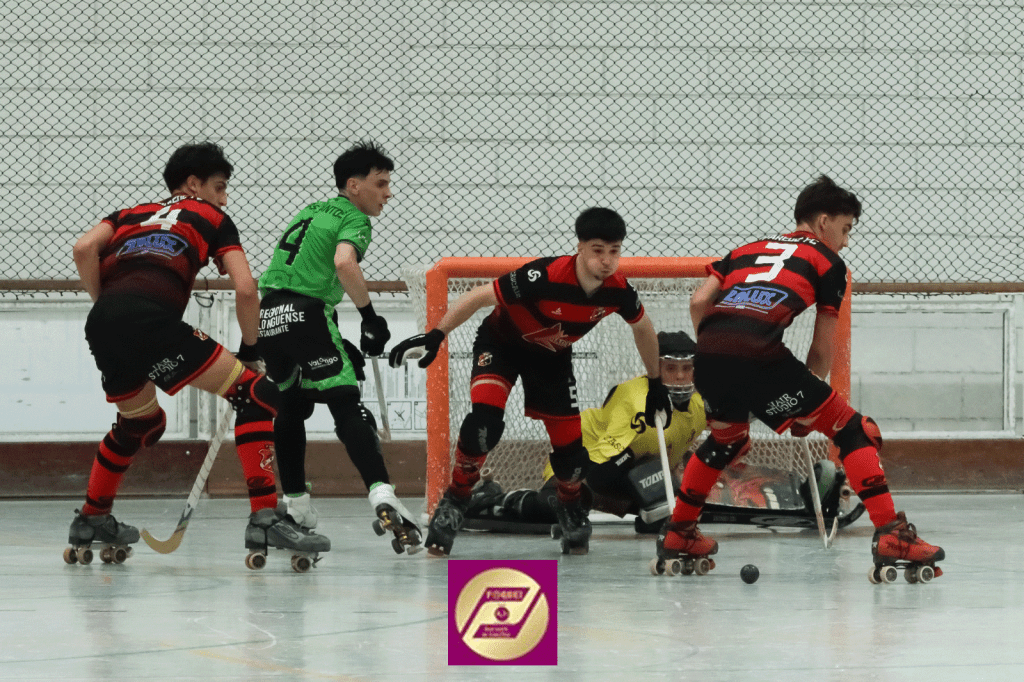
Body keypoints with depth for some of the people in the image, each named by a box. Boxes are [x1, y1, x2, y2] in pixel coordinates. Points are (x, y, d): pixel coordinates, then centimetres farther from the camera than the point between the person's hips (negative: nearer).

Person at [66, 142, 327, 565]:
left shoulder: (133, 214, 34)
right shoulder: (211, 218, 23)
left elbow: (84, 249, 13)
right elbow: (245, 289, 10)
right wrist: (249, 350, 23)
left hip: (102, 323, 6)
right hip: (150, 316, -6)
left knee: (142, 423, 33)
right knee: (256, 396, -2)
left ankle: (91, 523, 41)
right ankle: (264, 521, -15)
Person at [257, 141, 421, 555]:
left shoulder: (311, 212, 27)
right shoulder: (355, 219, 2)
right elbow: (344, 262, -20)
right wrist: (370, 316, -12)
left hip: (267, 317, 8)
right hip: (306, 314, -7)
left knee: (291, 408, 25)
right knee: (347, 406, -14)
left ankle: (296, 508, 30)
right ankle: (382, 497, -31)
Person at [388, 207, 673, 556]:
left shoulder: (618, 291, -21)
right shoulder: (544, 277, -38)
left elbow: (643, 328, 2)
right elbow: (479, 297, -29)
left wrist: (656, 384, 11)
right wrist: (435, 337, -31)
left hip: (551, 357, 4)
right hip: (501, 342, -4)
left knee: (569, 444, 0)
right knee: (485, 420, -28)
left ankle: (570, 509, 33)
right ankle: (453, 503, -8)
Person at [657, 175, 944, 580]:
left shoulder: (748, 250, 32)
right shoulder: (828, 263, 19)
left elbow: (699, 301, 18)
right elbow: (822, 350, 16)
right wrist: (805, 410, 26)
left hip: (708, 351, 6)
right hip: (759, 354, -6)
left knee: (726, 440, 35)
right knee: (852, 430, 4)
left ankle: (677, 536, 41)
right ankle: (891, 537, -9)